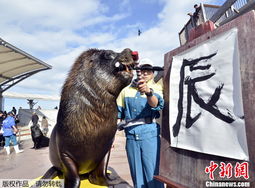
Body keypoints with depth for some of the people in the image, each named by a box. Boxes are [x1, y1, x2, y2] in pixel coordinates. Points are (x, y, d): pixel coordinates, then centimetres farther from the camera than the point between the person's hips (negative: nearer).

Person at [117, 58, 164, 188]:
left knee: (153, 174, 2)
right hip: (131, 135, 3)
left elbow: (157, 104, -22)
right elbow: (118, 113, 14)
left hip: (150, 134, -3)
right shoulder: (126, 90, 9)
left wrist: (148, 92, -42)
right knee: (137, 174, 14)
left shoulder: (156, 88, 0)